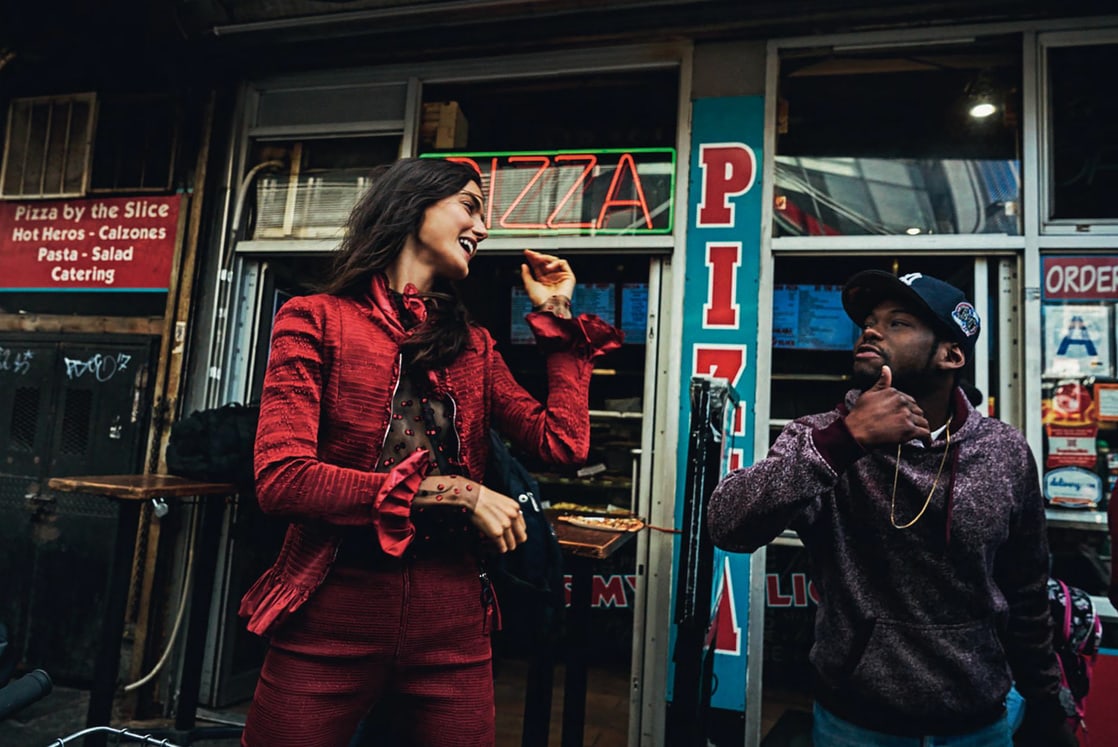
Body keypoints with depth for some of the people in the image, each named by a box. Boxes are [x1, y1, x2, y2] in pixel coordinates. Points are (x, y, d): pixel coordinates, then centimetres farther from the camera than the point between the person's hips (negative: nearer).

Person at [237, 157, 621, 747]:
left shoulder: (473, 346, 10)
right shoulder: (317, 320, -2)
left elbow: (563, 444, -1)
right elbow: (280, 477, -13)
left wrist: (556, 317, 6)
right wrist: (449, 491, -17)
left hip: (452, 623, 4)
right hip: (330, 614, -3)